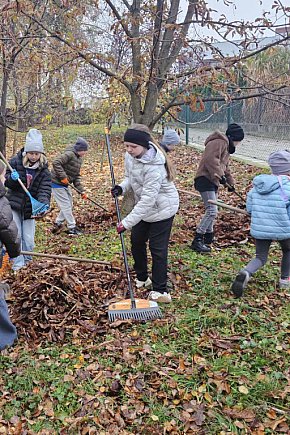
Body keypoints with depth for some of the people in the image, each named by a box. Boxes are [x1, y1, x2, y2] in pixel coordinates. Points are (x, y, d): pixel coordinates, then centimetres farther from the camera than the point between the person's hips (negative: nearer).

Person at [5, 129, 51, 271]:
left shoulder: (44, 170, -6)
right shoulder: (16, 162, -7)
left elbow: (45, 190, -15)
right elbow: (7, 182, -1)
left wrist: (44, 204, -34)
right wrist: (12, 179, -25)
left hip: (30, 207, 1)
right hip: (14, 205, 0)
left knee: (29, 239, 3)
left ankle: (27, 263, 23)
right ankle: (18, 264, 5)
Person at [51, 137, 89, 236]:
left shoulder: (79, 158, 9)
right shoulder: (69, 154, -20)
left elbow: (77, 176, 9)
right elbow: (56, 163, -31)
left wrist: (81, 190, 0)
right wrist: (63, 177, -30)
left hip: (65, 185, 10)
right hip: (57, 183, -10)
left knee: (69, 204, 15)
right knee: (66, 205, -4)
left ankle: (57, 224, 27)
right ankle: (72, 228, 4)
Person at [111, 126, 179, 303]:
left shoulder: (154, 167, -34)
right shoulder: (130, 156, -8)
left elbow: (148, 200, -36)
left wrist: (127, 222, -36)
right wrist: (122, 187, -12)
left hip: (162, 208, -9)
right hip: (144, 207, 9)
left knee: (158, 248, -6)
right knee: (137, 241, 17)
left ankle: (160, 290, 6)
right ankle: (142, 278, 37)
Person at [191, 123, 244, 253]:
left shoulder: (227, 147, 23)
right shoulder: (219, 142, -12)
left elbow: (225, 166, 31)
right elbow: (211, 159, -26)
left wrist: (230, 182, 29)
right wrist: (220, 175, -28)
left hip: (213, 181, 11)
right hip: (205, 179, -11)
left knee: (211, 211, 19)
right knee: (212, 211, -17)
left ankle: (208, 236, 33)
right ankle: (197, 240, -14)